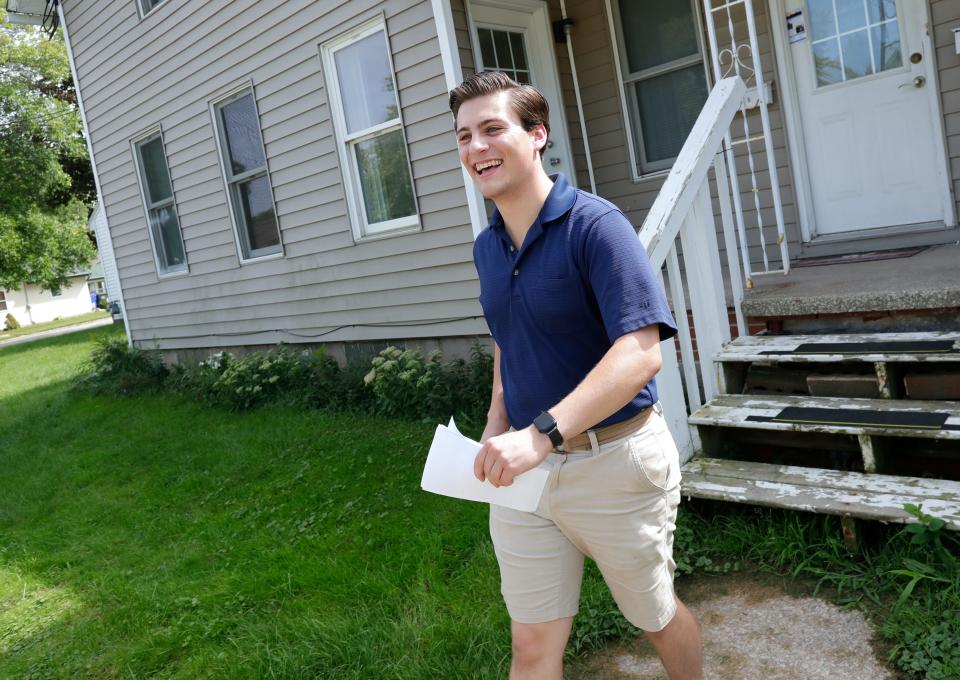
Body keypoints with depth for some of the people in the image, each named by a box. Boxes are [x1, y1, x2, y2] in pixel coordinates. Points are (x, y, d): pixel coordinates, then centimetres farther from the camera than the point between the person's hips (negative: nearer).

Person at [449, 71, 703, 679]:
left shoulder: (594, 224, -17)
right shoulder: (487, 247, 6)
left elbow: (640, 352, -27)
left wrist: (542, 433, -37)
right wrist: (497, 428, 5)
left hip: (614, 462, -5)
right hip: (525, 467, 6)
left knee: (657, 616, 19)